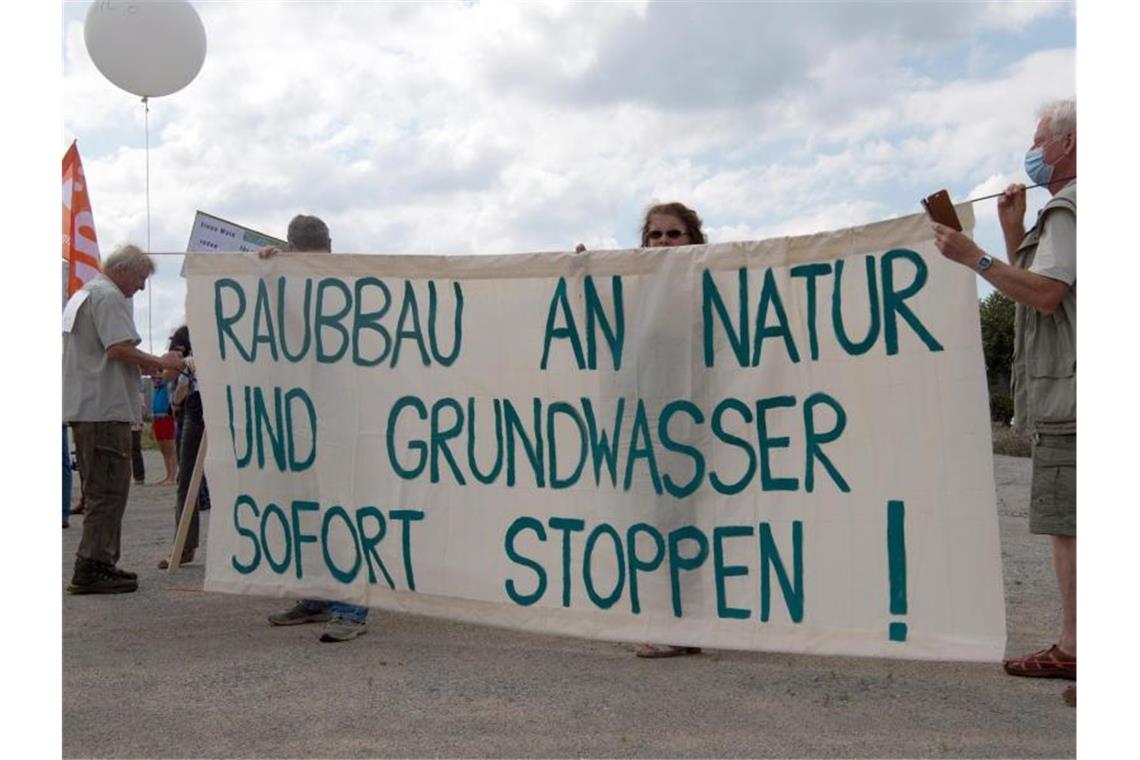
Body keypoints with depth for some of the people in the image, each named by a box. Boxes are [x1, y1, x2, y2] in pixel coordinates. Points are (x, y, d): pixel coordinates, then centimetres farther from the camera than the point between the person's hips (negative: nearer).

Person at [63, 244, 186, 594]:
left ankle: (99, 565, 20)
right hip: (105, 408, -11)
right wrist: (160, 362, -9)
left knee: (100, 489, 15)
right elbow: (119, 348, -21)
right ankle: (91, 568, -9)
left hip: (82, 407, 11)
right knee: (110, 490, -8)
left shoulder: (81, 295, 23)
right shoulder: (109, 296, -9)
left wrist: (146, 365, 21)